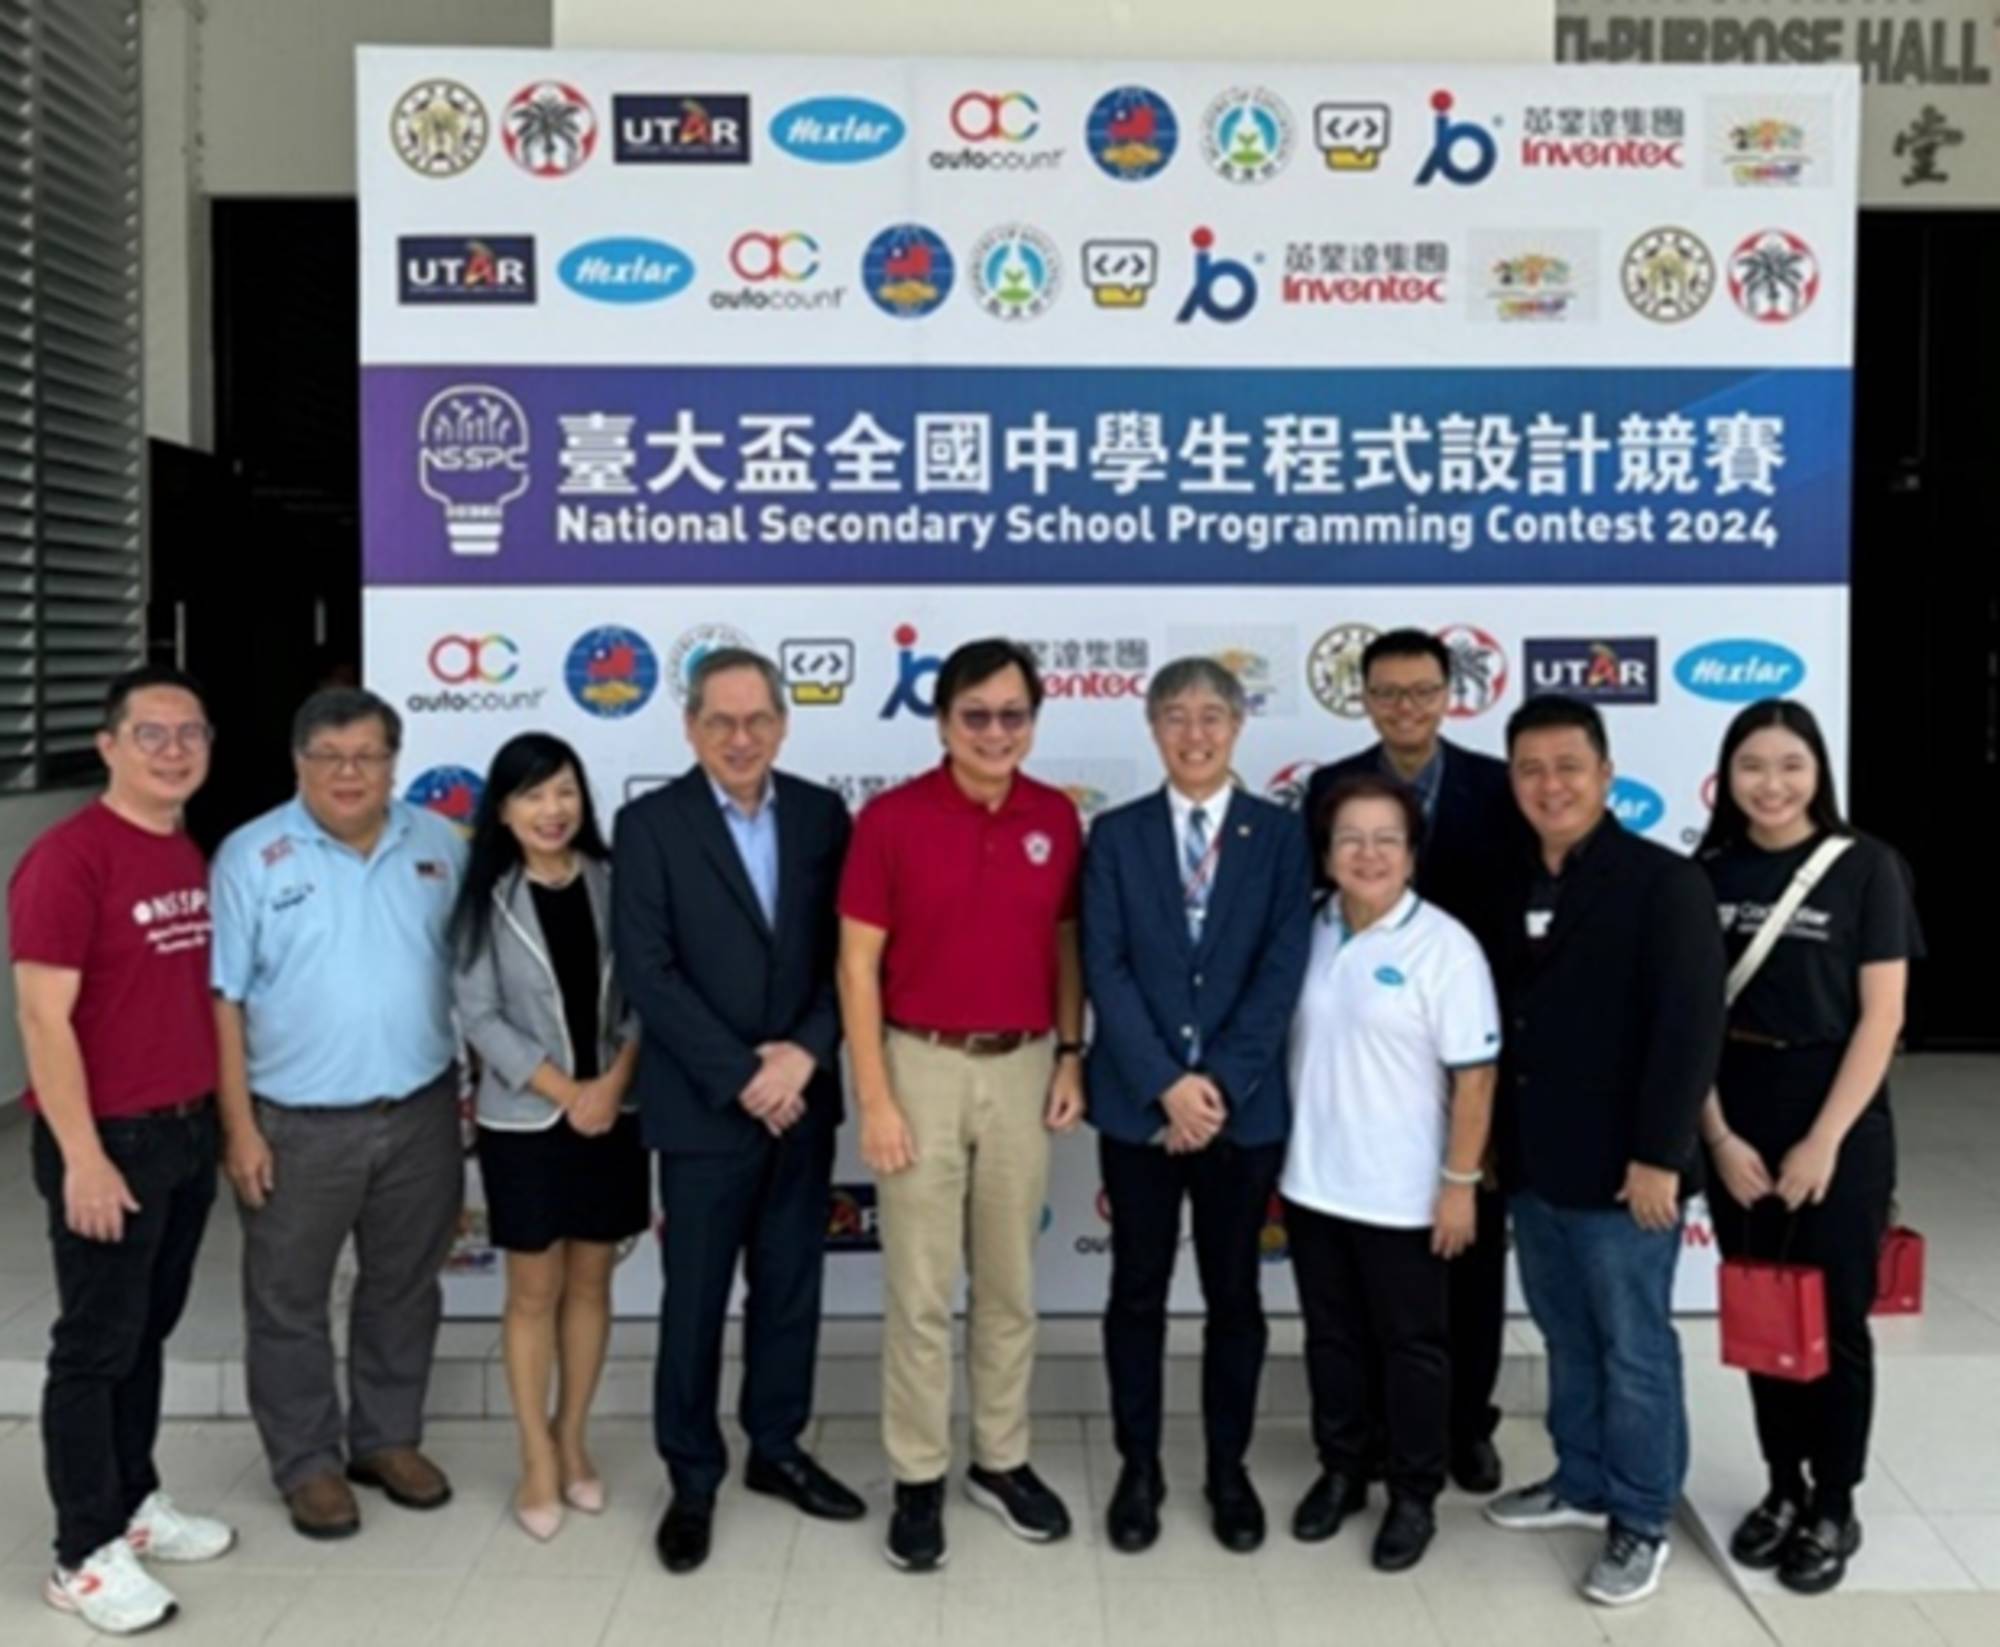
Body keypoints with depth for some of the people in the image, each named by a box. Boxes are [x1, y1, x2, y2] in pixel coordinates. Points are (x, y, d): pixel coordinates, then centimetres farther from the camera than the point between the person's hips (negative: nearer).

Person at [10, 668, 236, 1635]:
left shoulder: (190, 857, 9)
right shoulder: (67, 858, -16)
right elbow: (44, 1019, -18)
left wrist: (218, 1116, 13)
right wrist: (82, 1156, -19)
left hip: (188, 1131, 7)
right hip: (108, 1140, -7)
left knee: (148, 1332, 18)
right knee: (95, 1346, 4)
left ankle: (133, 1503, 32)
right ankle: (84, 1556, 16)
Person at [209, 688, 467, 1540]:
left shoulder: (438, 843, 2)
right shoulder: (251, 856, -8)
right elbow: (223, 1001, -8)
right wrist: (239, 1125, -10)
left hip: (422, 1112, 3)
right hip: (299, 1123, -3)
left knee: (404, 1288, 16)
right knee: (289, 1302, 9)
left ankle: (388, 1437, 34)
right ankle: (307, 1462, 26)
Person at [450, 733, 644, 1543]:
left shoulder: (612, 882, 0)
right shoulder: (486, 898, -5)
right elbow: (478, 1016, -9)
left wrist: (613, 1083, -14)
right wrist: (566, 1092, -14)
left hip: (614, 1112, 2)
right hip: (525, 1120, -2)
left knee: (590, 1282, 12)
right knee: (534, 1291, 6)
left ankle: (572, 1441, 27)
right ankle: (537, 1460, 18)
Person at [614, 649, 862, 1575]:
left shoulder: (822, 815, 4)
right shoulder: (649, 824, -6)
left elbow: (846, 951, 2)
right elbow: (647, 973, -12)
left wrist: (806, 1053, -12)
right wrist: (741, 1077, -15)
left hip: (803, 1095, 3)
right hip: (704, 1105, -3)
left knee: (791, 1287, 14)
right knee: (696, 1300, 7)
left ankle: (776, 1449, 32)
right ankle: (693, 1478, 23)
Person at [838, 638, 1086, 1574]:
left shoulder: (1057, 819, 1)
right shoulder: (890, 818, -9)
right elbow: (857, 966, -8)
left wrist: (1071, 1055, 4)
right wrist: (874, 1097, -11)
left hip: (1024, 1069, 3)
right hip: (924, 1067, -3)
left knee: (1009, 1283, 14)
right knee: (920, 1292, 5)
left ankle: (1002, 1460, 29)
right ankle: (918, 1479, 19)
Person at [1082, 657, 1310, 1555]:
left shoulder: (1279, 835, 1)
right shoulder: (1116, 834, 2)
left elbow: (1282, 972, -6)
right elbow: (1105, 969, -5)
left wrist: (1220, 1084, -14)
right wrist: (1165, 1083, -15)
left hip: (1244, 1105, 0)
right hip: (1138, 1103, 0)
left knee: (1235, 1295, 11)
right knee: (1137, 1293, 9)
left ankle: (1229, 1469, 26)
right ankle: (1138, 1468, 24)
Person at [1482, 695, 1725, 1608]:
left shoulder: (1665, 883, -12)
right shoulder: (1516, 888, 9)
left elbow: (1690, 1026, -16)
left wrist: (1658, 1155, -19)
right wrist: (1501, 1143, 11)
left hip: (1621, 1169, -6)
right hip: (1535, 1163, 7)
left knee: (1634, 1349, 6)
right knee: (1567, 1341, 19)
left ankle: (1641, 1521, 20)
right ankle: (1582, 1482, 35)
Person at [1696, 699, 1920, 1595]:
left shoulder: (1866, 867, -7)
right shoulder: (1708, 873, 1)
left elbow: (1881, 1018, -9)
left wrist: (1823, 1141, -13)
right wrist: (1719, 1135, -7)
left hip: (1837, 1121, -3)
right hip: (1736, 1122, 3)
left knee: (1834, 1321, 7)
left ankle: (1834, 1509, 23)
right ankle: (1783, 1488, 28)